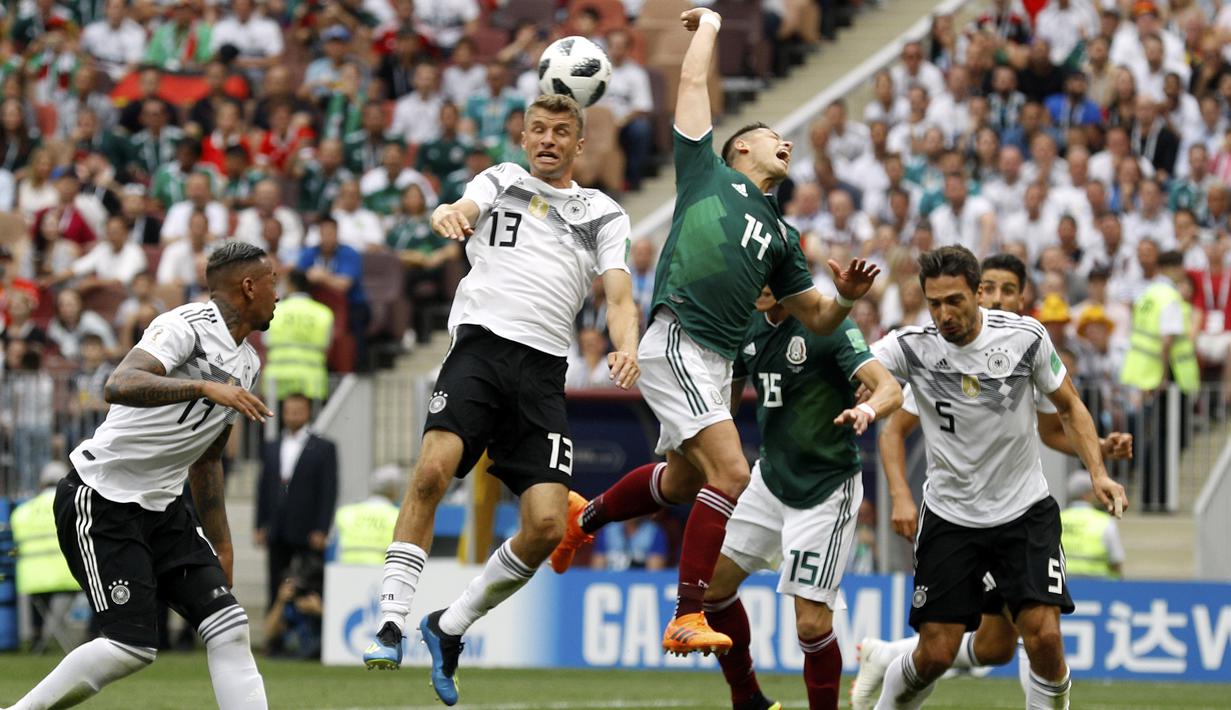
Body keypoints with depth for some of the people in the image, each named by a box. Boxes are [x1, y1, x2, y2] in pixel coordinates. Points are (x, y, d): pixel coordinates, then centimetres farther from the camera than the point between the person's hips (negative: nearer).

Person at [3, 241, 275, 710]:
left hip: (160, 508, 9)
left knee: (229, 628, -5)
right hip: (101, 502, -9)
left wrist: (220, 544, 23)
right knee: (132, 645, -15)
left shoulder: (247, 364, 13)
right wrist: (206, 388, -42)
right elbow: (119, 387, -34)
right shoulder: (188, 327, -16)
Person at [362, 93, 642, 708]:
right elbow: (467, 208, -5)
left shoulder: (604, 215, 20)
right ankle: (391, 623, -22)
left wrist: (626, 349, -13)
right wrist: (448, 214, -31)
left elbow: (619, 295, 10)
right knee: (432, 470, -26)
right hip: (483, 342, -2)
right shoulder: (501, 182, 17)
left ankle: (451, 625, 10)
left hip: (544, 371, 2)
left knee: (547, 525, -11)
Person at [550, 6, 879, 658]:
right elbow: (692, 82, 10)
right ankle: (686, 617, -19)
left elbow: (817, 317, 22)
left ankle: (586, 516, 49)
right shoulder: (708, 172, 10)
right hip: (677, 341, -8)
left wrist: (846, 296, 2)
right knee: (730, 475, -19)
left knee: (681, 482, 22)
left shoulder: (780, 234, 24)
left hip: (717, 359, 8)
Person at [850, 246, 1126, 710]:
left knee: (1044, 638, -15)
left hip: (1025, 510, 0)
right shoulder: (912, 346, -12)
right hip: (949, 514, 0)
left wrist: (1098, 474, -8)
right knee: (935, 654, -2)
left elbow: (1069, 407, 4)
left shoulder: (1025, 336, -10)